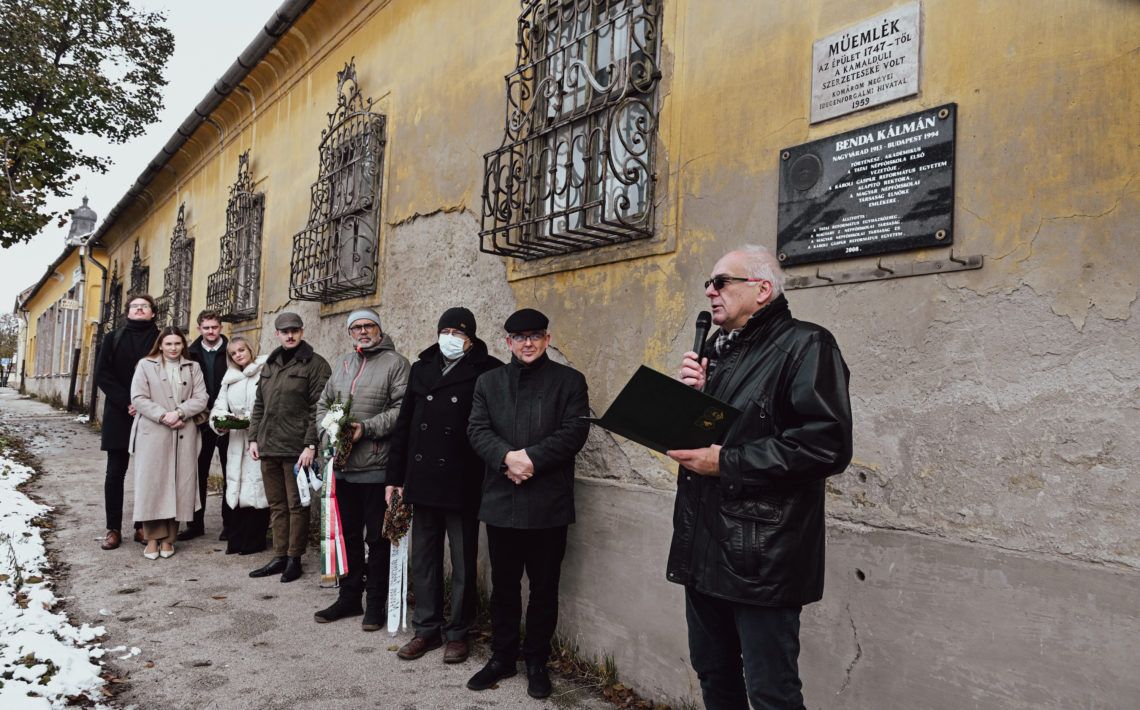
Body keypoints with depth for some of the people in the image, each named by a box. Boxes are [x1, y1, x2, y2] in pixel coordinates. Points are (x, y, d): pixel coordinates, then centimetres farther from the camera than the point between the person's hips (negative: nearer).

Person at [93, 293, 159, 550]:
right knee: (115, 473, 3)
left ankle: (142, 526, 12)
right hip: (118, 416, 1)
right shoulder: (113, 338, 9)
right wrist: (127, 402, -10)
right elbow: (102, 375, 2)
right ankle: (113, 529, 10)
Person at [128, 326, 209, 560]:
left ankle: (168, 537, 10)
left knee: (179, 483, 1)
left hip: (183, 434, 2)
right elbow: (138, 398, -2)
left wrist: (179, 412, -12)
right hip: (152, 433, -2)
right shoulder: (146, 365, 7)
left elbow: (201, 398, 4)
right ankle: (153, 537, 7)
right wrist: (162, 415, -13)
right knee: (152, 483, -3)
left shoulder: (192, 368, 13)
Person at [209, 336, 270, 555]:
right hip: (237, 441, 6)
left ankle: (253, 542, 4)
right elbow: (219, 406, 16)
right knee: (236, 488, 5)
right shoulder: (230, 379, 20)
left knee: (257, 487, -5)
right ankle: (236, 540, 13)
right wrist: (218, 419, -5)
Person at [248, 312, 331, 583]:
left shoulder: (315, 364, -6)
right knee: (276, 505, 13)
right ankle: (279, 557, 23)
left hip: (296, 449, -7)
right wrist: (253, 438, 12)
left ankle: (294, 559, 12)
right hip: (268, 448, 7)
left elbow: (318, 408, -11)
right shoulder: (269, 365, 17)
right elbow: (259, 406, 21)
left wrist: (311, 445, -17)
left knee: (297, 505, 1)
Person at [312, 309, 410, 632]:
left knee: (377, 538, 3)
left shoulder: (396, 363, -4)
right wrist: (329, 437, 3)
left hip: (376, 467, -6)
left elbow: (402, 409, -13)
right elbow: (323, 405, 20)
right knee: (349, 535, 16)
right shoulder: (342, 365, 17)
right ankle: (349, 597, 29)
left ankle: (376, 603, 16)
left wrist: (366, 428, -19)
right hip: (343, 467, 6)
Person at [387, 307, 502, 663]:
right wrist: (395, 477, 11)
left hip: (462, 484, -5)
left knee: (463, 564, 8)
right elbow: (403, 424, 13)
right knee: (423, 560, 14)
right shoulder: (422, 369, 10)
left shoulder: (487, 372, -6)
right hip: (422, 481, 5)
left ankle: (458, 633, 24)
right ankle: (427, 629, 29)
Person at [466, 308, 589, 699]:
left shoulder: (569, 380, 2)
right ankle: (502, 658, 31)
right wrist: (507, 457, -16)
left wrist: (531, 458, -16)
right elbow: (477, 429, 1)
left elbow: (575, 430, -8)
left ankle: (537, 662, 26)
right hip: (500, 501, 3)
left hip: (548, 504, -2)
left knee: (544, 588, 9)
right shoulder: (489, 381, 12)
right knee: (503, 586, 14)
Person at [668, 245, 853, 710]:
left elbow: (828, 445, -22)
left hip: (761, 560, -8)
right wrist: (690, 393, -2)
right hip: (703, 548, 8)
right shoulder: (716, 349, 16)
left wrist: (726, 462, -21)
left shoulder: (805, 346, -10)